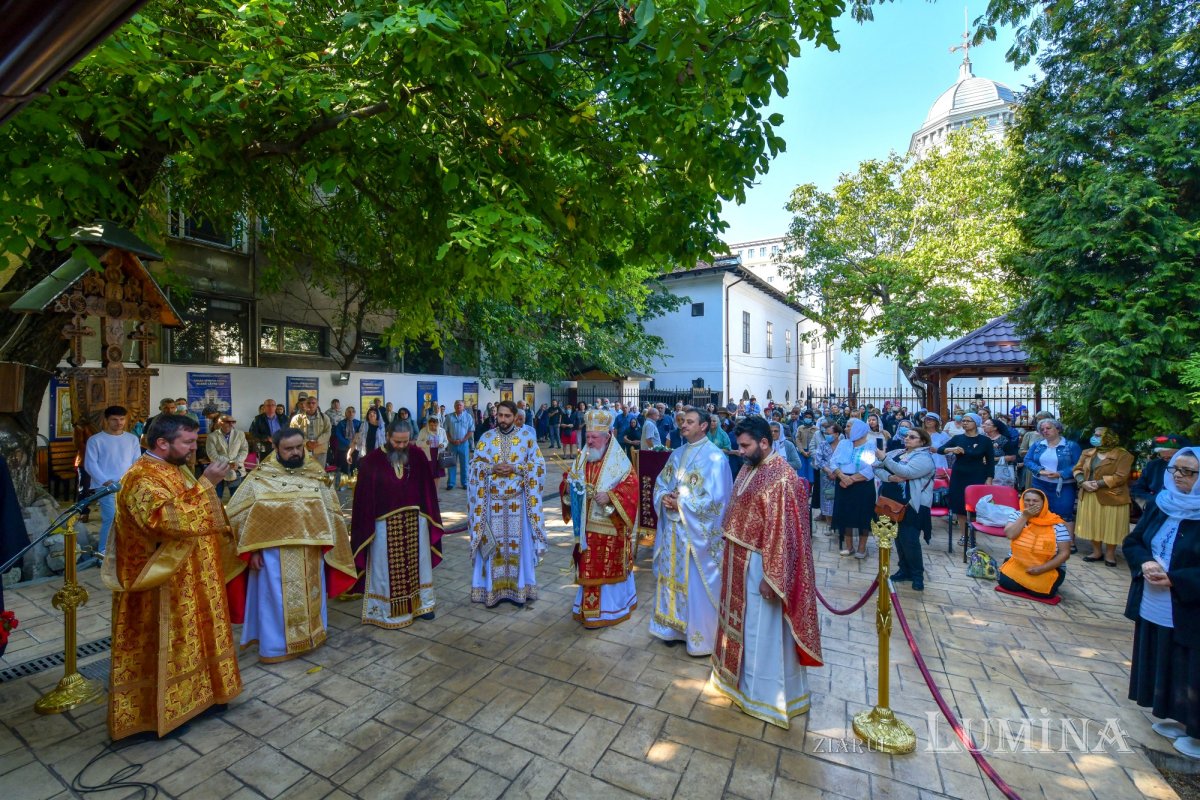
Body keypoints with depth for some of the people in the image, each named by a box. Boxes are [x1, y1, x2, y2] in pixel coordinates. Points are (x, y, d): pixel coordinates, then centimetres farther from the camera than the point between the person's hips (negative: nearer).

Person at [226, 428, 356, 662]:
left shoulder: (316, 475, 0)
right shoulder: (260, 477, -8)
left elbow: (330, 512, 6)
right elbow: (239, 514, -5)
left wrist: (326, 544, 3)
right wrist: (251, 549, -8)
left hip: (310, 552, 3)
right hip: (273, 552, -3)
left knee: (311, 596, 17)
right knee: (276, 599, 9)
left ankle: (311, 635, 36)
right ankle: (274, 646, 27)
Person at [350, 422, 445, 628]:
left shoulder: (418, 455, -3)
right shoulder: (372, 461, -11)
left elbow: (428, 488, 3)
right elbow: (363, 496, -8)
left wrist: (431, 517, 4)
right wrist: (365, 526, -10)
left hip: (415, 521, 3)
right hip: (384, 524, -3)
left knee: (417, 563, 16)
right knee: (386, 568, 9)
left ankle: (421, 603, 32)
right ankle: (385, 610, 26)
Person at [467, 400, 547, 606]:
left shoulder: (526, 436, -1)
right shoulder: (486, 437, 3)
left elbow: (539, 463, -4)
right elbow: (475, 464, 3)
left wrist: (515, 468, -16)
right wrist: (492, 468, -15)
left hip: (518, 500, -1)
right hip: (492, 500, 1)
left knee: (519, 542, 6)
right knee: (493, 544, 7)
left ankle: (520, 588, 19)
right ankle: (492, 588, 20)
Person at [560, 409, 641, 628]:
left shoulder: (619, 460, -11)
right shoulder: (582, 456, 6)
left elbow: (631, 486, -16)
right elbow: (568, 479, 13)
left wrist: (610, 496, -27)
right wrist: (570, 485, -10)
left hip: (609, 526, -5)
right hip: (587, 524, 5)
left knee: (608, 566, 6)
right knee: (589, 567, 14)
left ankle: (608, 608, 23)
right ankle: (590, 607, 30)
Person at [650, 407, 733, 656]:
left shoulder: (714, 457, -14)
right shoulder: (677, 454, 9)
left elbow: (715, 498, -20)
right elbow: (660, 483, 13)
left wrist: (681, 503, -17)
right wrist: (664, 497, -9)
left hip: (697, 532, -7)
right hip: (672, 529, 7)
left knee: (696, 584, 5)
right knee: (673, 577, 17)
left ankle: (700, 636, 24)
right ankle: (675, 626, 36)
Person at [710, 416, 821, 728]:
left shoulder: (781, 478, -23)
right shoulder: (749, 468, 5)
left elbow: (781, 532, -23)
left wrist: (770, 577, -21)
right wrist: (729, 554, 15)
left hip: (758, 565, -9)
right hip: (739, 561, 9)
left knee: (761, 629, 9)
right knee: (742, 621, 23)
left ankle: (765, 691, 28)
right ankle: (742, 674, 43)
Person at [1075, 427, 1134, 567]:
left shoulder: (1123, 455, -7)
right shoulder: (1087, 453, 11)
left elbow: (1120, 477, -14)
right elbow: (1077, 469, 7)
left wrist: (1098, 484, -19)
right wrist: (1083, 482, -11)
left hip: (1111, 497, -5)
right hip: (1089, 496, 5)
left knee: (1110, 526, 3)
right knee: (1093, 524, 10)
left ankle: (1110, 554, 16)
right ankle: (1097, 551, 21)